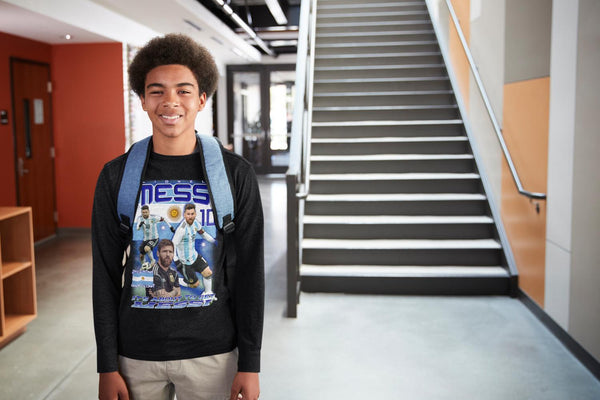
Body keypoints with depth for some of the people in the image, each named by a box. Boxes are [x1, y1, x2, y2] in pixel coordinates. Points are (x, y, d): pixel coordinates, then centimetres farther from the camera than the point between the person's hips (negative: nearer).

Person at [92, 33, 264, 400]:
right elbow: (106, 274, 1)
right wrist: (107, 366, 0)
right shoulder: (116, 176, -3)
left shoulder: (235, 173, -7)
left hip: (212, 353, -1)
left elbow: (250, 271, -5)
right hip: (137, 354, 1)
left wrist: (250, 364, -5)